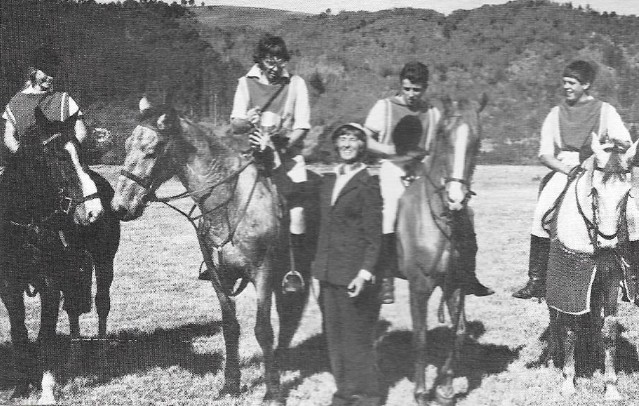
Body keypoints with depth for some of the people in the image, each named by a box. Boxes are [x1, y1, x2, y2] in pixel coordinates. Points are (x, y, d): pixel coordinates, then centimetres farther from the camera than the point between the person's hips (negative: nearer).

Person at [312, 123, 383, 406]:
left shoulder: (368, 184, -8)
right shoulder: (328, 181, 12)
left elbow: (374, 235, -11)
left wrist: (365, 273, -17)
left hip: (354, 276, -7)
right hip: (328, 275, 7)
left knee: (357, 335, 1)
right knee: (334, 335, 12)